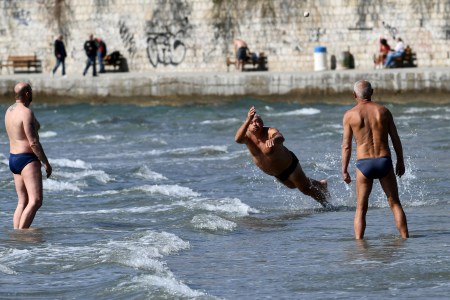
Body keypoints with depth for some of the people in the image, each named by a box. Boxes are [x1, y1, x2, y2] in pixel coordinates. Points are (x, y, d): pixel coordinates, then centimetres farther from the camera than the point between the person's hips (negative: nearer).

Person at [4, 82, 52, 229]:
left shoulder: (9, 111, 12)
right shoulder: (26, 113, -16)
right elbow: (33, 142, -20)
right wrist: (46, 163, -12)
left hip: (13, 158, 10)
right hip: (27, 159, -10)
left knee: (22, 202, 12)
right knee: (35, 201, -14)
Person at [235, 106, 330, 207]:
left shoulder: (270, 132, -31)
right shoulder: (247, 136, -20)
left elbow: (281, 138, -55)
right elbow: (238, 139, -44)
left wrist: (273, 140, -81)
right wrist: (247, 120, -59)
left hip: (289, 166, -6)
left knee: (306, 189, 6)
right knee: (294, 185, 29)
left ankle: (327, 205, 29)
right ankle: (319, 184, 54)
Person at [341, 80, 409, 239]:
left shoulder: (350, 115, -1)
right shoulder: (383, 111, 4)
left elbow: (346, 146, -1)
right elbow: (395, 139, 7)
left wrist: (344, 170, 5)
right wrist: (400, 161, 18)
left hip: (364, 163, -1)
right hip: (384, 161, 1)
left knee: (361, 208, 7)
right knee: (395, 203, 12)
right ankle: (405, 237, 9)